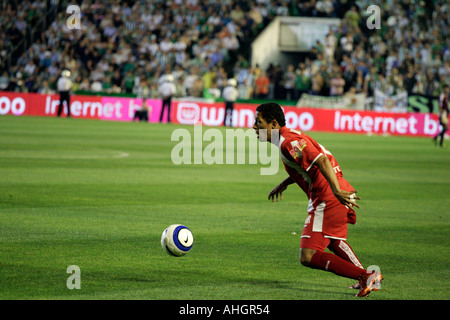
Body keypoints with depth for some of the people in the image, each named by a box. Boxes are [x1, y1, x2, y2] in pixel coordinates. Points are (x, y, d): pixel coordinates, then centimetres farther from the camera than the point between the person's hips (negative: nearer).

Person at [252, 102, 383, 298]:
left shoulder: (288, 142, -16)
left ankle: (365, 277, -14)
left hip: (328, 200, -11)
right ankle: (369, 277, 39)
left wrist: (336, 190, -36)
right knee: (332, 241, 36)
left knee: (308, 257, -14)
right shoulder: (291, 137, 17)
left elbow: (321, 160, -28)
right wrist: (284, 184, 40)